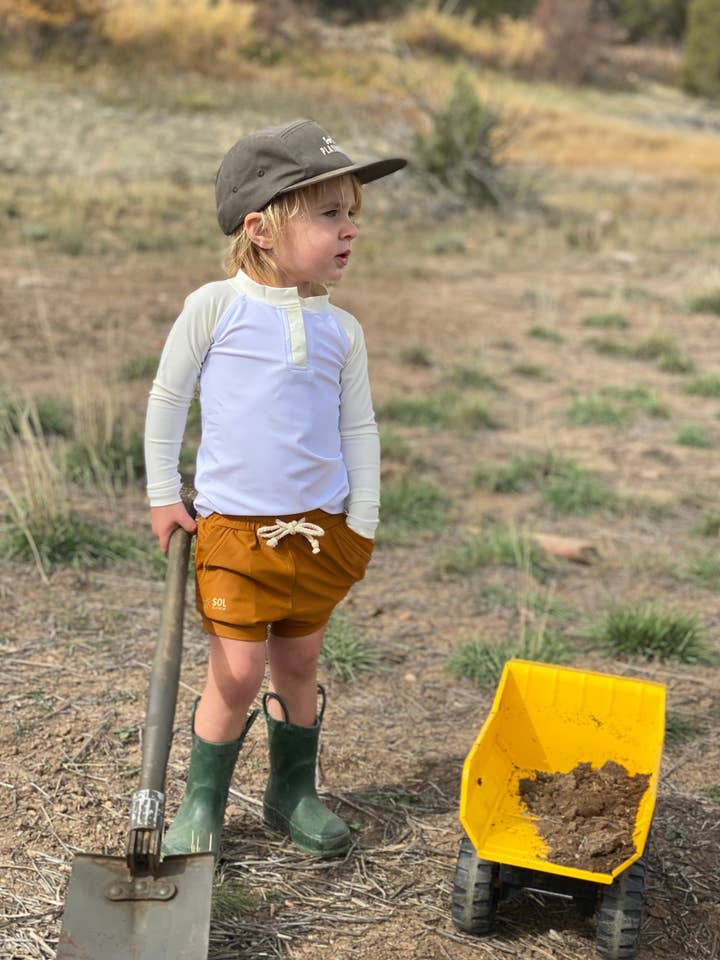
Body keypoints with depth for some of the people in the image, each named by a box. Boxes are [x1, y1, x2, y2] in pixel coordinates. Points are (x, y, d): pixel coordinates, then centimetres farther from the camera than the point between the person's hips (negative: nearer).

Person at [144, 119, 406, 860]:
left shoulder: (341, 331, 2)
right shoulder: (215, 306, -8)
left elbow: (359, 428, 9)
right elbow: (167, 398, 1)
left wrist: (361, 524, 5)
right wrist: (163, 496, 2)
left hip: (320, 528, 4)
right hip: (234, 527, -4)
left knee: (299, 663, 13)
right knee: (237, 672, -5)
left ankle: (293, 792, 31)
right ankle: (201, 805, 14)